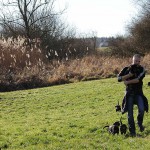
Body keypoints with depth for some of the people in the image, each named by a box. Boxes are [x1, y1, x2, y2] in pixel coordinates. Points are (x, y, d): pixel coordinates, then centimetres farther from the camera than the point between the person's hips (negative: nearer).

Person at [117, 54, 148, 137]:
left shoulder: (142, 69, 0)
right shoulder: (127, 69, 2)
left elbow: (138, 80, -16)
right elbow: (119, 78, -9)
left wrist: (127, 82, -12)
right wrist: (130, 74, -19)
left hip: (138, 93, 0)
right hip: (129, 93, 0)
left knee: (141, 109, -18)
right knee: (130, 113, -1)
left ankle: (140, 123, 11)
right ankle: (132, 131, 10)